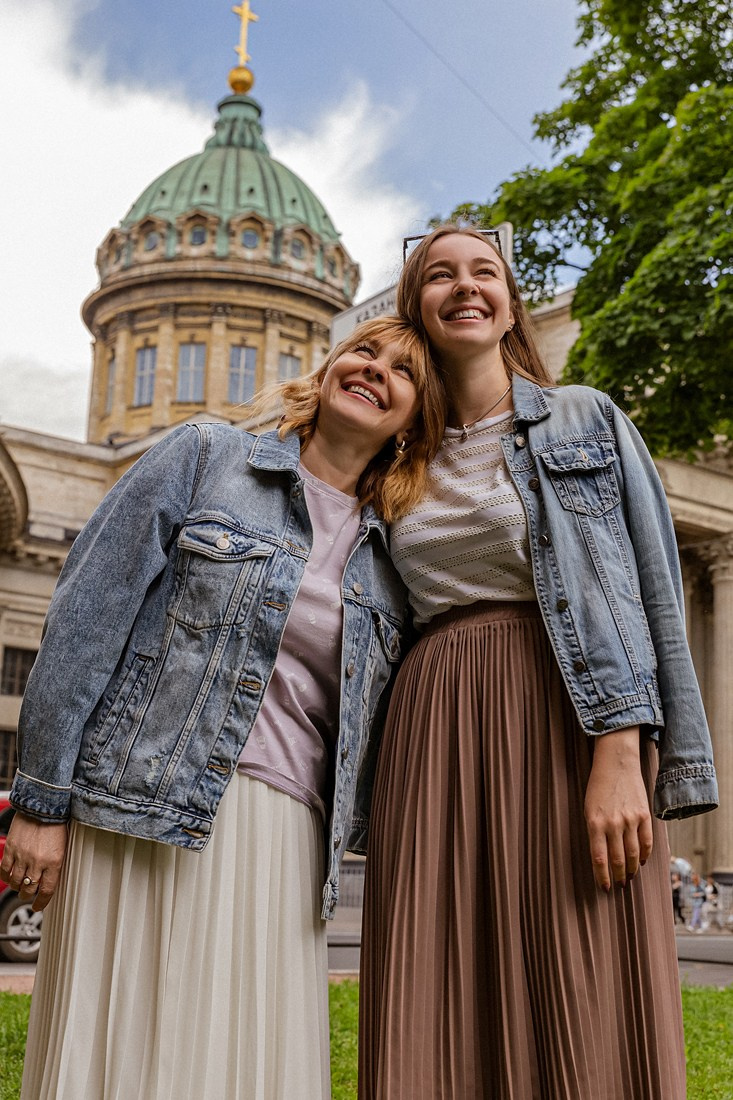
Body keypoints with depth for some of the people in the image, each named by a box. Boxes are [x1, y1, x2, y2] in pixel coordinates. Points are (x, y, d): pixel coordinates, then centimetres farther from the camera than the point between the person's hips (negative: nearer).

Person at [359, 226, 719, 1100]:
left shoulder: (589, 420, 8)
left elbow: (644, 591, -2)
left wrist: (622, 755, -13)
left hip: (569, 726, -3)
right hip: (434, 733, 3)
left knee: (584, 1017, -5)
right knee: (438, 1027, 1)